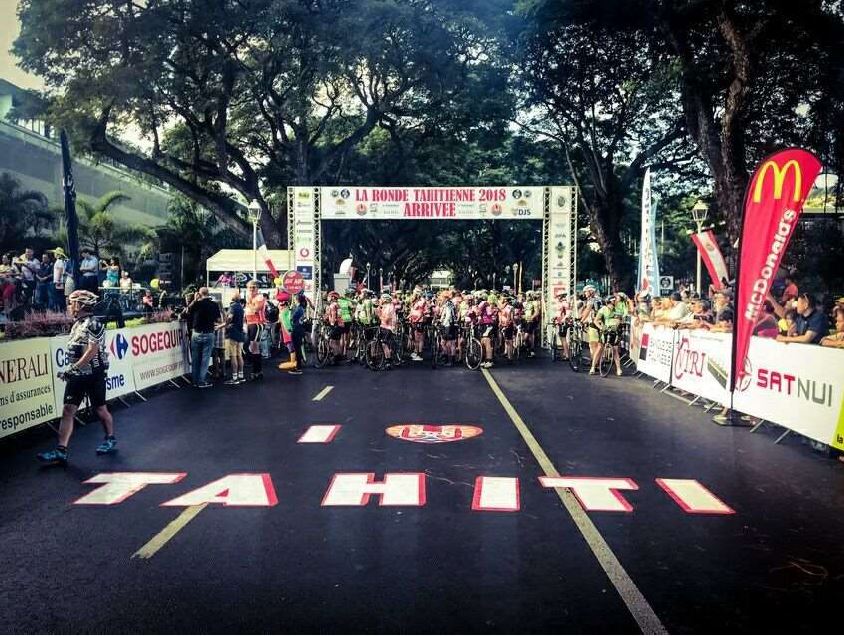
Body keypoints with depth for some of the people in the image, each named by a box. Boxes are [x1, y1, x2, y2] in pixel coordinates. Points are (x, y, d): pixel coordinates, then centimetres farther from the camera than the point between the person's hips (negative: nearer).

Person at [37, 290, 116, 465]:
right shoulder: (77, 324, 12)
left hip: (94, 375, -8)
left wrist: (73, 368, -24)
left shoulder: (93, 324, -15)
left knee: (100, 409, 6)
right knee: (67, 411, 1)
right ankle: (61, 452, 0)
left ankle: (110, 440, 27)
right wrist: (72, 371, 18)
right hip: (77, 376, 8)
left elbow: (92, 351, -22)